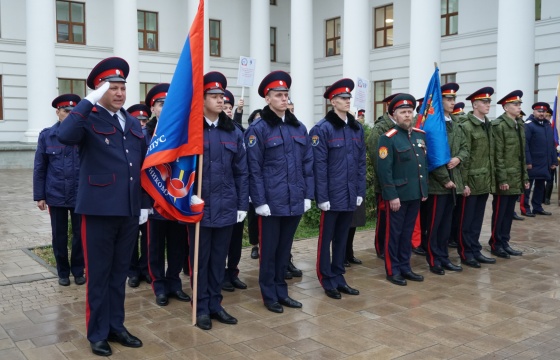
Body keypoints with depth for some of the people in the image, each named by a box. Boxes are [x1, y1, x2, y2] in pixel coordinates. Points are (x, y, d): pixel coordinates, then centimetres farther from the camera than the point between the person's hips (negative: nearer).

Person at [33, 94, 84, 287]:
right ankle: (63, 272, 28)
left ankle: (78, 270, 26)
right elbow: (39, 168, 3)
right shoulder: (46, 135, 1)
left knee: (80, 234, 8)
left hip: (80, 195, -1)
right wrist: (39, 196, 0)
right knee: (59, 236, 11)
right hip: (56, 195, 1)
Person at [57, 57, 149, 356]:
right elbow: (65, 136, -28)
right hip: (99, 210, -5)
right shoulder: (89, 119, -6)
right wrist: (89, 102, -25)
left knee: (119, 273, 16)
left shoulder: (133, 124, 12)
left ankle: (116, 326, 29)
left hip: (129, 211, 5)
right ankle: (98, 333, 21)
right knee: (98, 275, 7)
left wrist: (145, 204, 10)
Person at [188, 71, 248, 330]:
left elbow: (241, 171, 7)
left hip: (226, 207, 4)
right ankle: (202, 308, 22)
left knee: (219, 258, 14)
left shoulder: (233, 132, 6)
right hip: (199, 208, -4)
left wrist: (242, 204, 3)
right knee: (201, 259, 9)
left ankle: (215, 305, 27)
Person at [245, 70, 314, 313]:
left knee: (285, 248, 15)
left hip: (294, 201, 5)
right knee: (269, 249, 8)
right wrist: (260, 201, -13)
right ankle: (270, 295, 21)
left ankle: (281, 291, 28)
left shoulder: (299, 128, 9)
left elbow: (308, 164, 10)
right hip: (271, 202, -5)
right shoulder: (258, 129, -7)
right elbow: (254, 169, -10)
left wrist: (307, 194, 4)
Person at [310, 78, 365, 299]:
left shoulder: (357, 128, 9)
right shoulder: (322, 128, -10)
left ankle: (339, 278, 26)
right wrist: (322, 196, -16)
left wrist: (361, 191, 5)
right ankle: (328, 281, 17)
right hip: (332, 195, -6)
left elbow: (361, 162, 11)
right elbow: (319, 165, -13)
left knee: (342, 237, 15)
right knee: (327, 237, 6)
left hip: (350, 195, 6)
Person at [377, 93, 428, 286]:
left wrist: (424, 189, 11)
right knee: (394, 233, 4)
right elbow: (384, 170, -16)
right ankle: (393, 270, 14)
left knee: (408, 232, 14)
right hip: (398, 195, -6)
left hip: (415, 194, 6)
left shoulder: (420, 135, 10)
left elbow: (424, 164, 15)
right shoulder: (388, 138, -11)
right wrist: (392, 196, -18)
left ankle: (405, 267, 25)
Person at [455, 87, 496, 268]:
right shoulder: (466, 126, -11)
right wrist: (463, 183, -16)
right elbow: (463, 157, -14)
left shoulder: (488, 125, 12)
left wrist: (492, 179, 12)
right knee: (466, 220, 3)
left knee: (477, 220, 14)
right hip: (471, 182, -7)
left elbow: (490, 155, 15)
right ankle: (466, 253, 12)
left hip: (485, 182, 7)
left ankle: (475, 251, 22)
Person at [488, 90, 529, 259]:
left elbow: (522, 154, 17)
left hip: (516, 179, 7)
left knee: (509, 213, 13)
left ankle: (504, 242, 22)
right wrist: (502, 179, -18)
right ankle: (496, 244, 12)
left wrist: (525, 177, 14)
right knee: (499, 213, 2)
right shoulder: (498, 125, -12)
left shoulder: (520, 125, 13)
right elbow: (498, 155, -16)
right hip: (504, 179, -7)